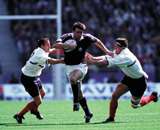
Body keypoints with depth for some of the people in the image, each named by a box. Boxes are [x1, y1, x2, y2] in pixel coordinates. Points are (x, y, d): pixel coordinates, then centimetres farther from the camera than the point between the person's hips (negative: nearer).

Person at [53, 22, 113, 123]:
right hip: (70, 67, 3)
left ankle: (76, 102, -24)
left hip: (81, 66, -3)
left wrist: (106, 51, 5)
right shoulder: (66, 38, -11)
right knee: (78, 92, 5)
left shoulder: (86, 38, -10)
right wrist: (63, 45, -44)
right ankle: (87, 113, 16)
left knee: (73, 78, -35)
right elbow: (56, 45, -25)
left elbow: (97, 41, 9)